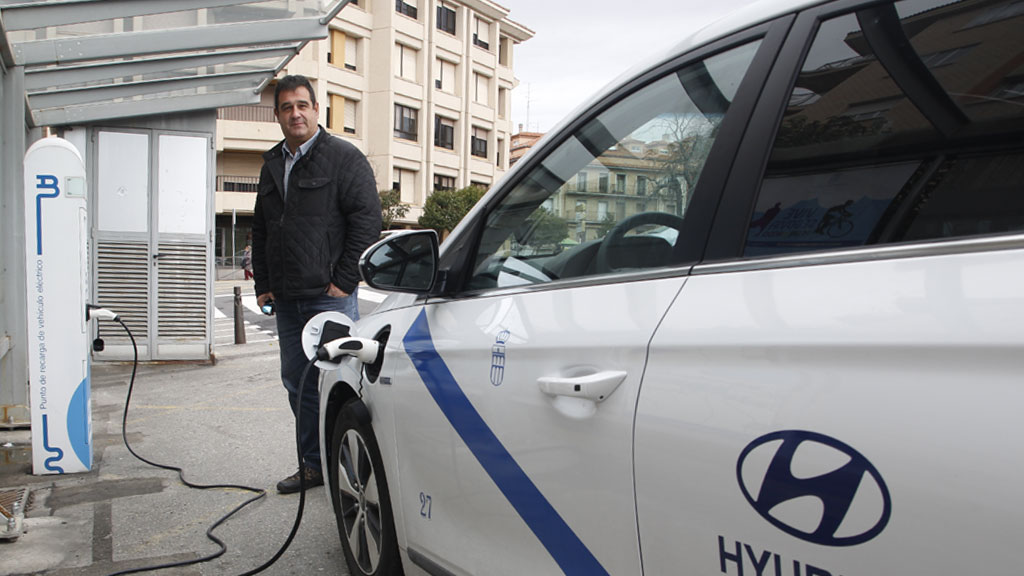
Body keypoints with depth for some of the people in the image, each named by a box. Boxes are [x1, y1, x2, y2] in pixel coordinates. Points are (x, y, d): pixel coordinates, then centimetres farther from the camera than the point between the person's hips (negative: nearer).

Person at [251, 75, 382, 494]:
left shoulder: (344, 157, -3)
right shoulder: (272, 165, 17)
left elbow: (367, 220, -11)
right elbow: (260, 230, 24)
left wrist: (344, 281, -14)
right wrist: (263, 284, 15)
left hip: (330, 297, -7)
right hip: (287, 300, 7)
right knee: (297, 382, 12)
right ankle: (313, 465, 25)